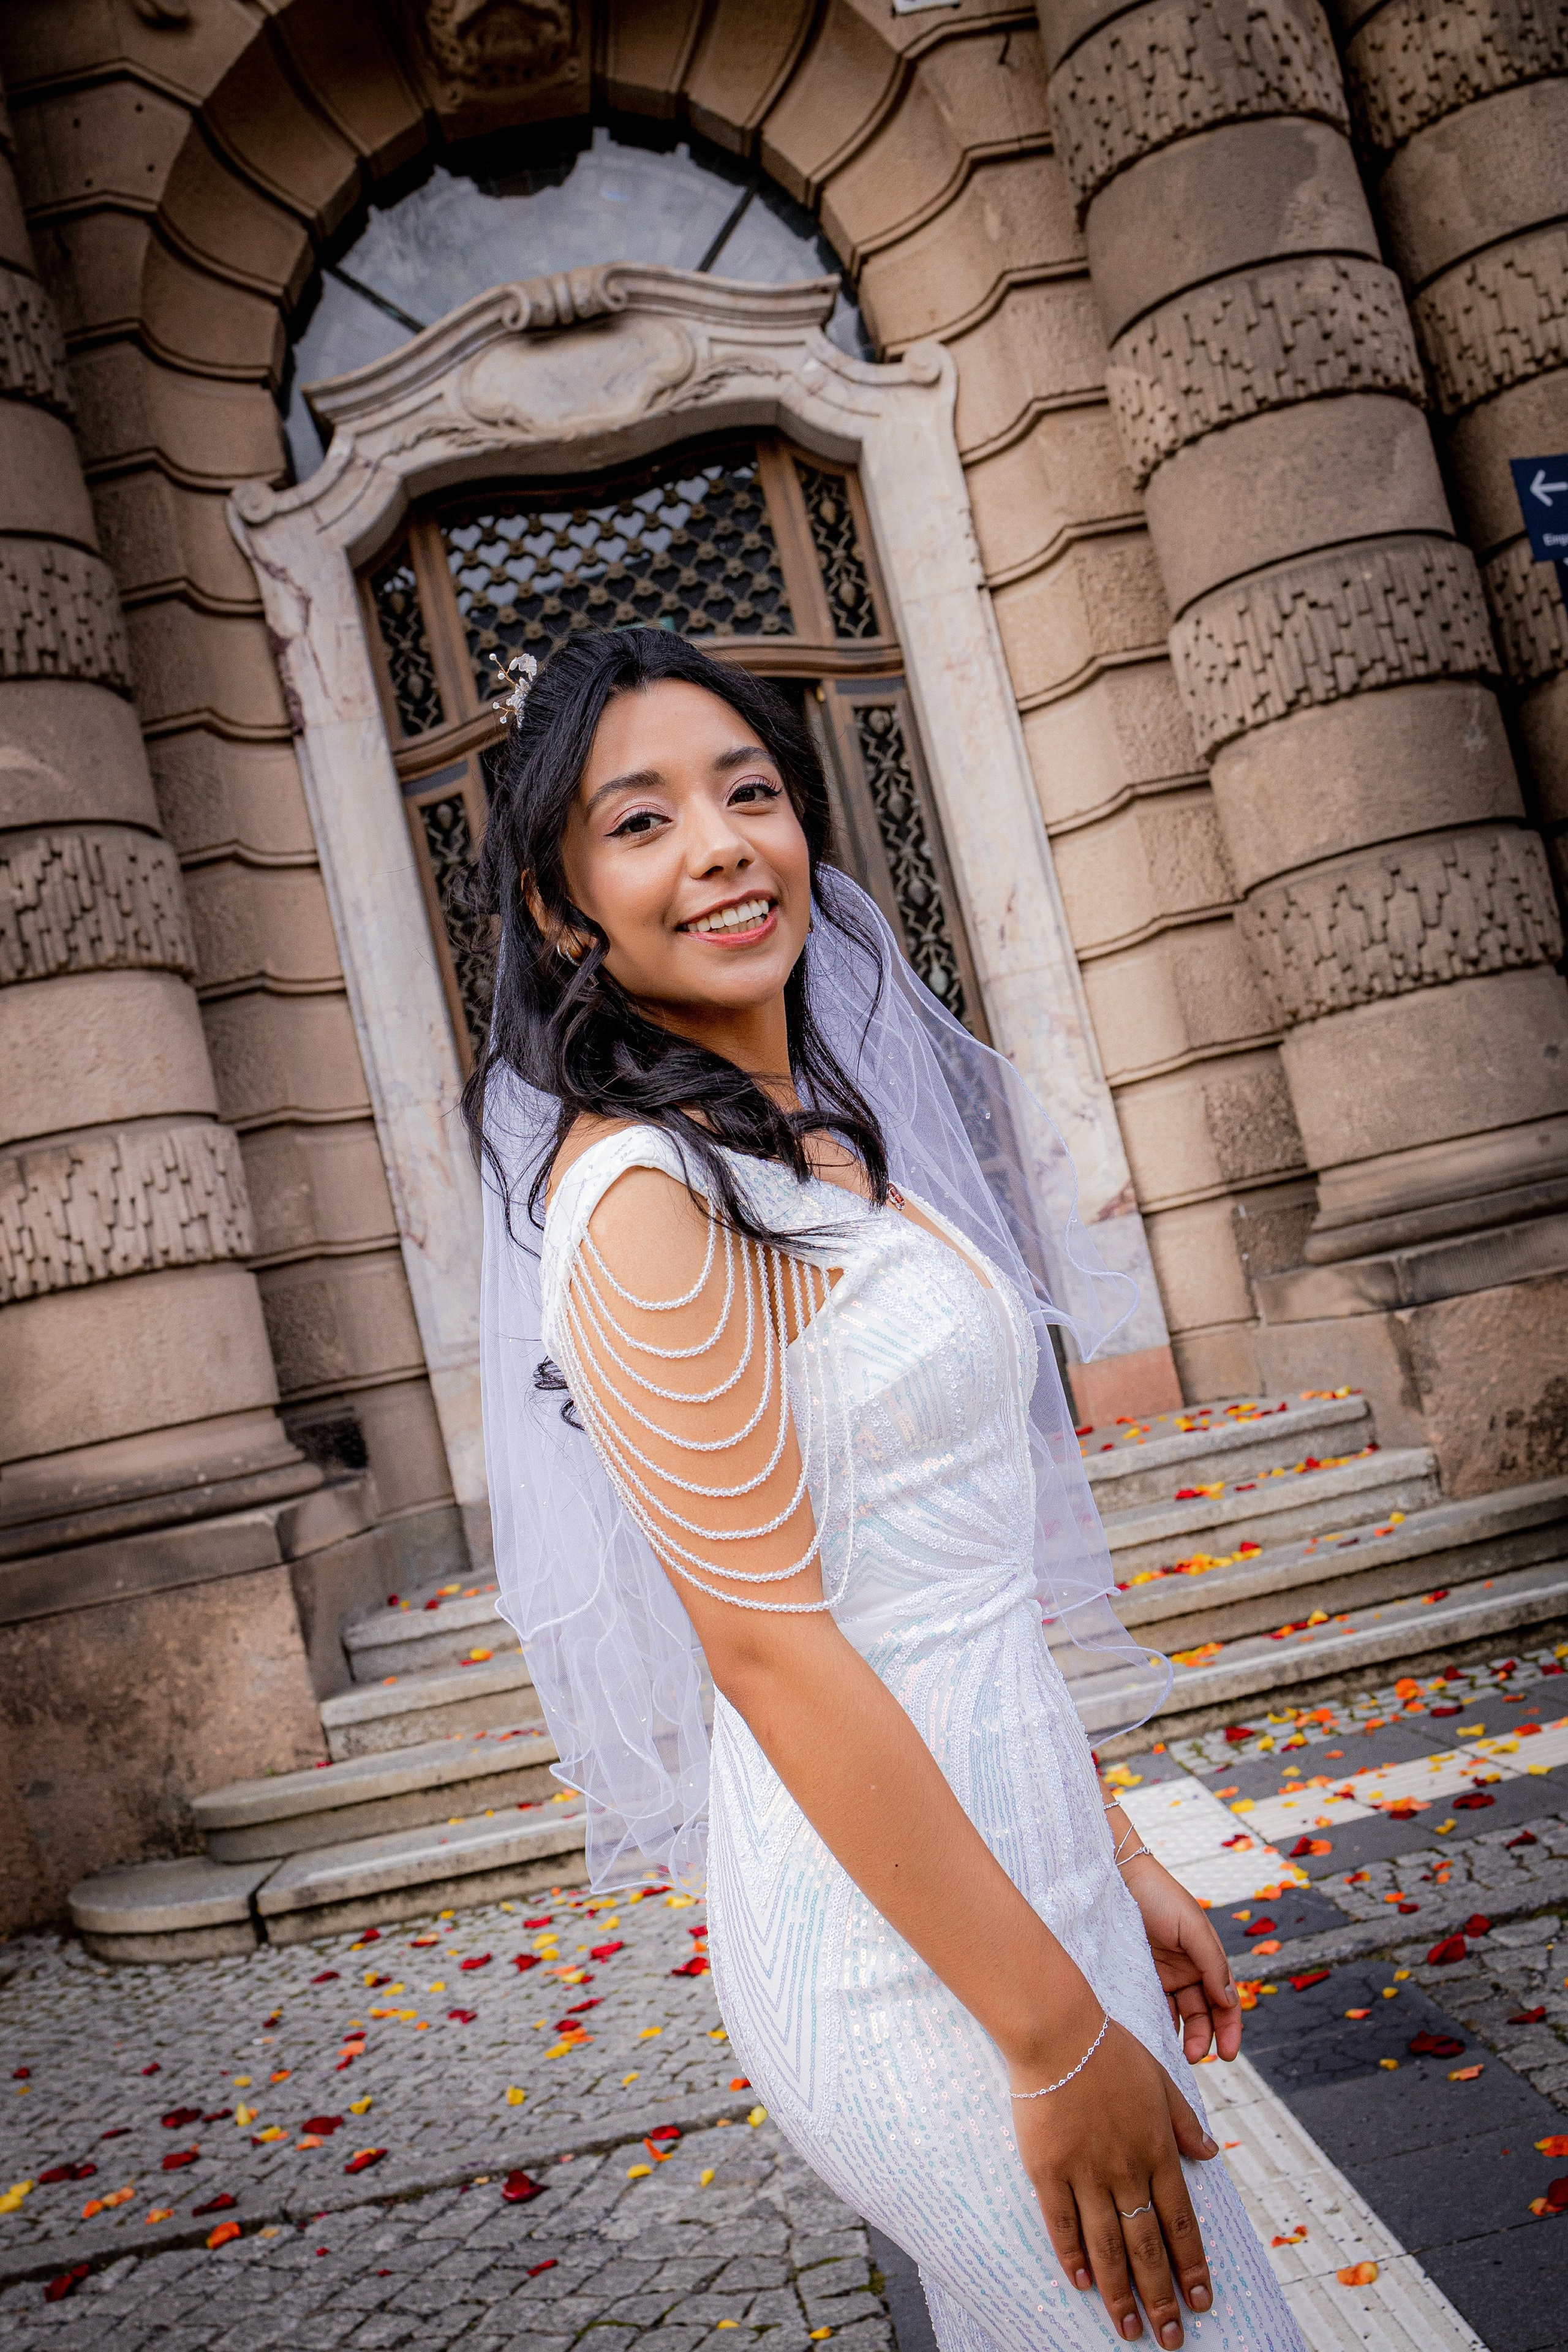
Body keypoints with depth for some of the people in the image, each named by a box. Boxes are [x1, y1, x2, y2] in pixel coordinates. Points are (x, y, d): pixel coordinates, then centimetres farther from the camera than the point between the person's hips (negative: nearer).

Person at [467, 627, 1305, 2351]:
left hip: (1013, 1852, 8)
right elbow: (769, 1643, -21)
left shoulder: (824, 1135, 7)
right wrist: (1060, 2038, -16)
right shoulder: (646, 1191, -19)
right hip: (904, 1946, -8)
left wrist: (1114, 1859, 14)